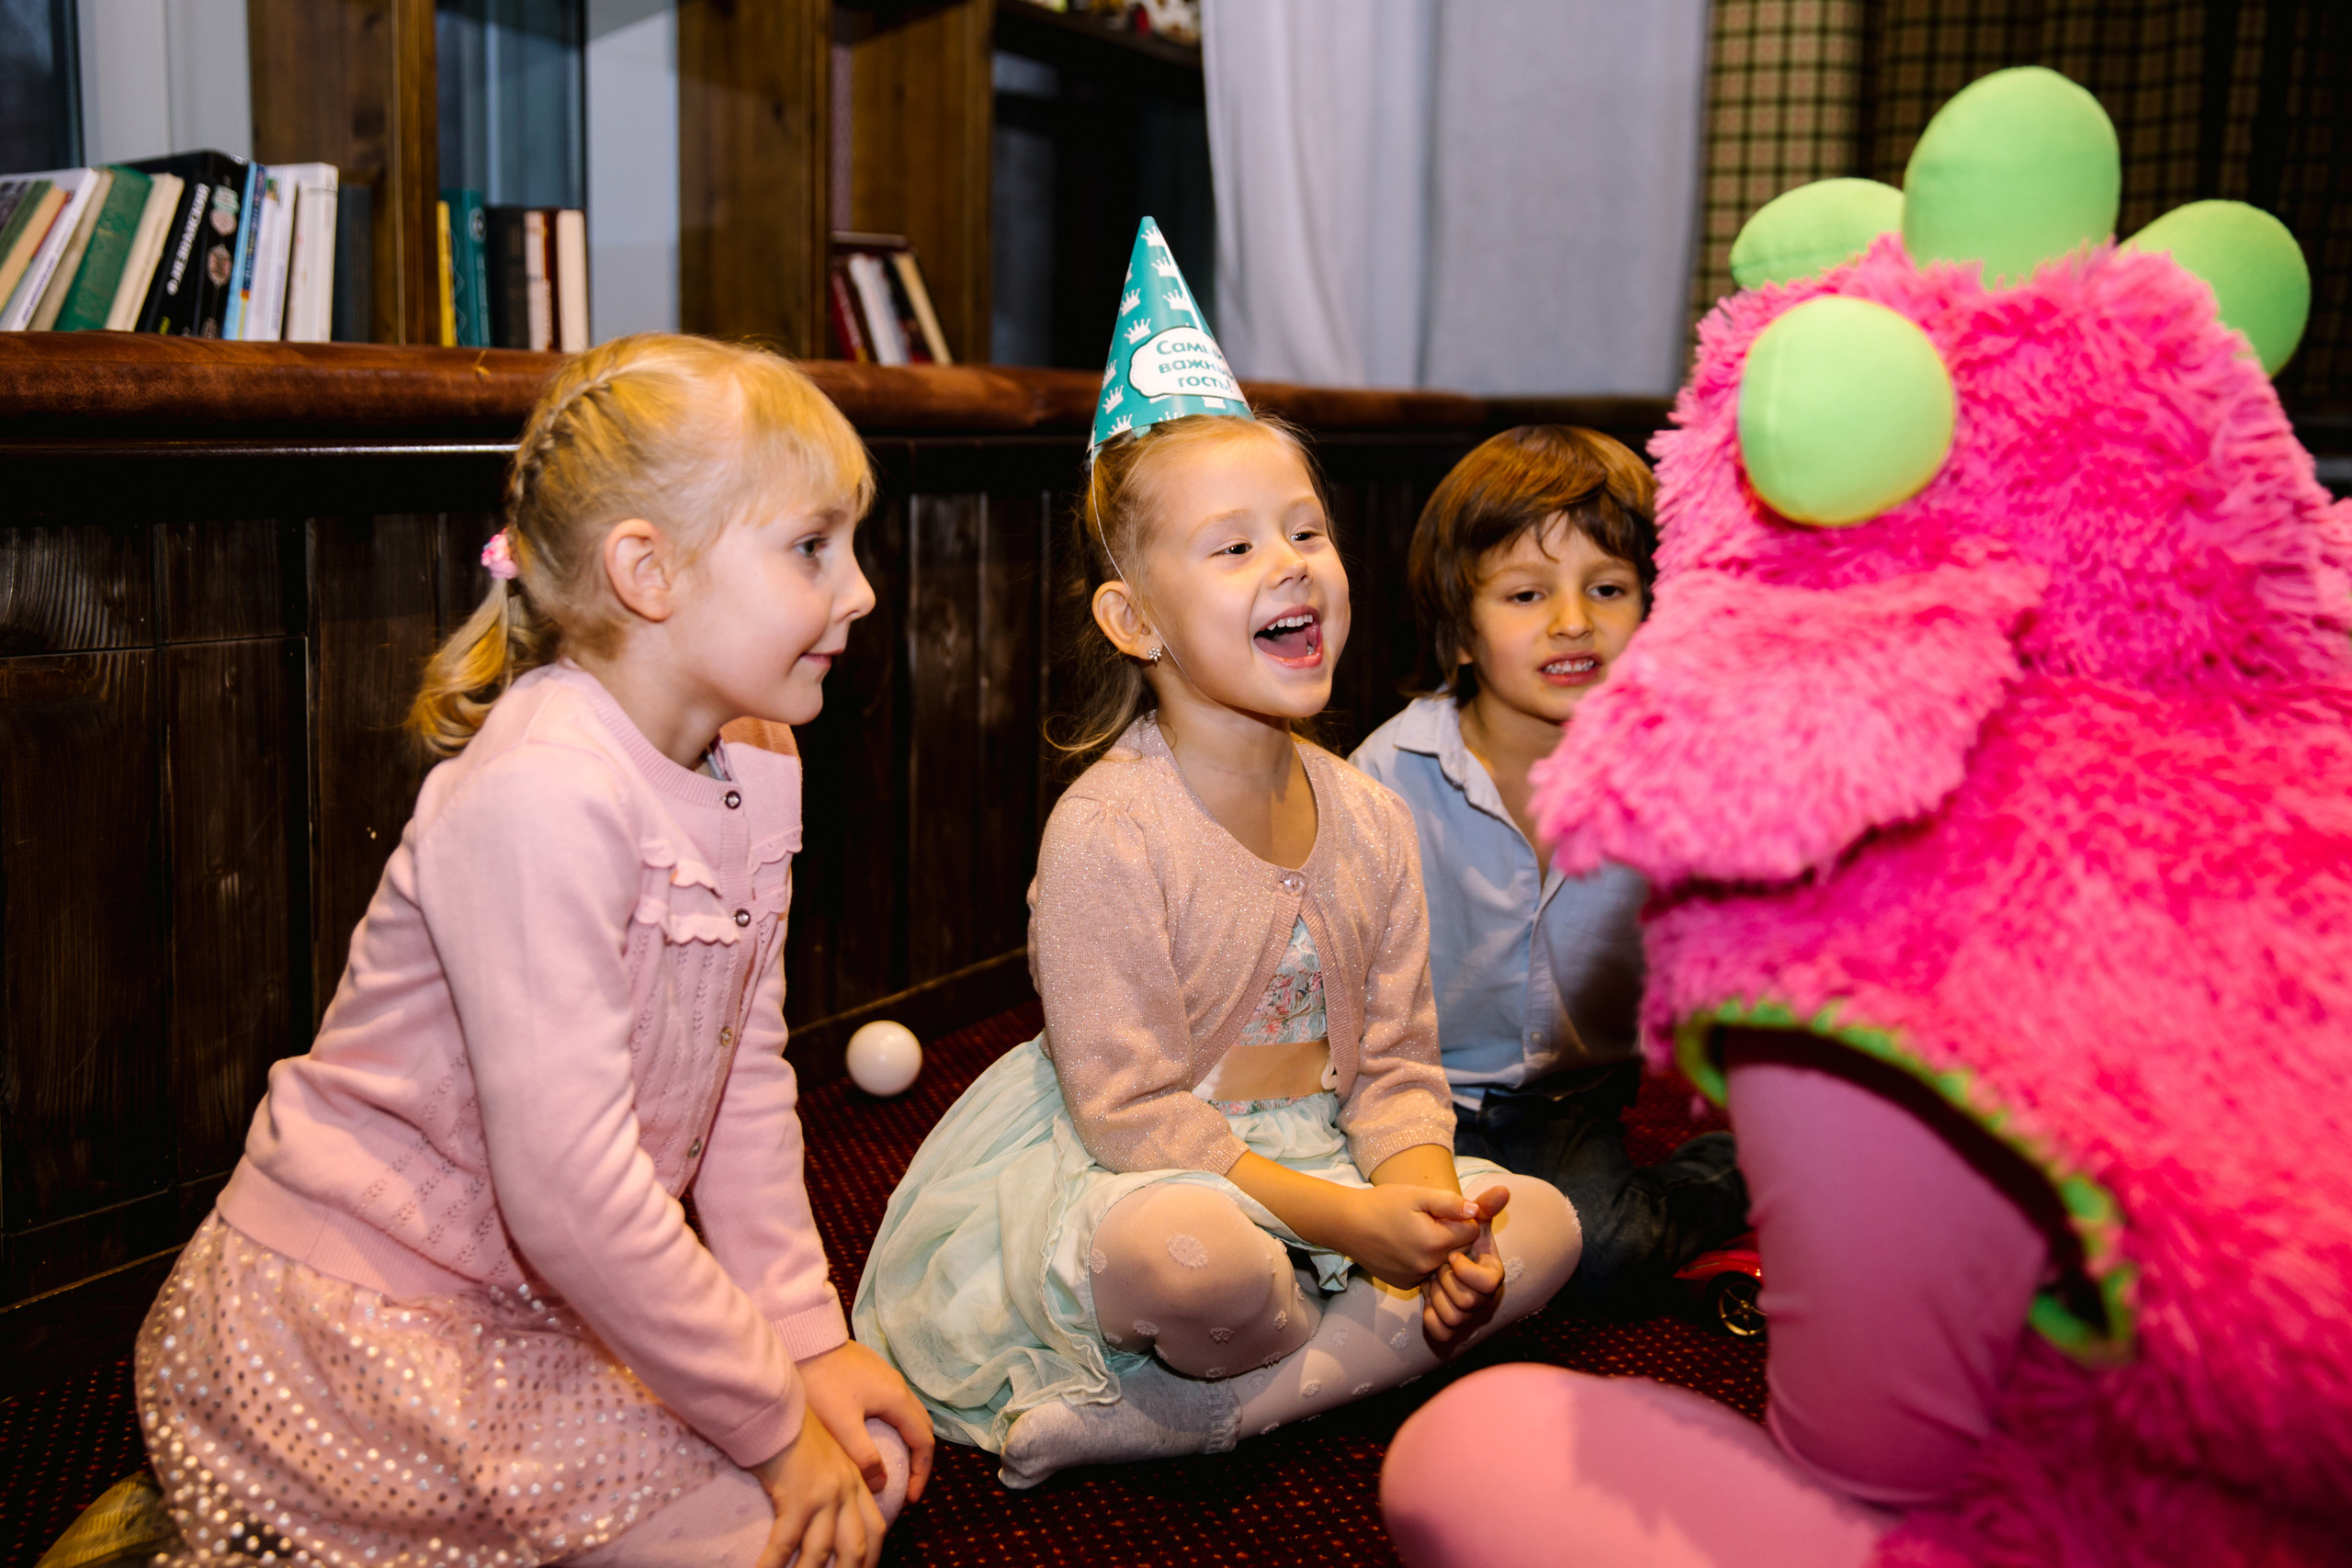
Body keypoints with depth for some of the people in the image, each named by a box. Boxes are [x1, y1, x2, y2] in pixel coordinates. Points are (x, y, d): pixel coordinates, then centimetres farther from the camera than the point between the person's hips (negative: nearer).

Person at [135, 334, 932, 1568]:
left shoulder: (751, 768, 0)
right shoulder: (542, 796, -28)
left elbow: (746, 1080, 4)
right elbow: (564, 1184, -30)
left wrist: (806, 1337, -2)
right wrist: (771, 1418, -20)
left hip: (532, 1301, 9)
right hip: (355, 1322, -9)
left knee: (862, 1466, 6)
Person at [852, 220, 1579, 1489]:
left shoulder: (1369, 821, 1)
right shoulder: (1104, 831, -18)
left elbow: (1397, 1068, 4)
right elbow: (1129, 1109, -20)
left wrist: (1426, 1201, -18)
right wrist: (1350, 1222, -25)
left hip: (1320, 1158, 8)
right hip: (1129, 1177, -7)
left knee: (1540, 1228, -8)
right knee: (1193, 1254, -39)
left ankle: (1181, 1416, -16)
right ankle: (1384, 1349, -5)